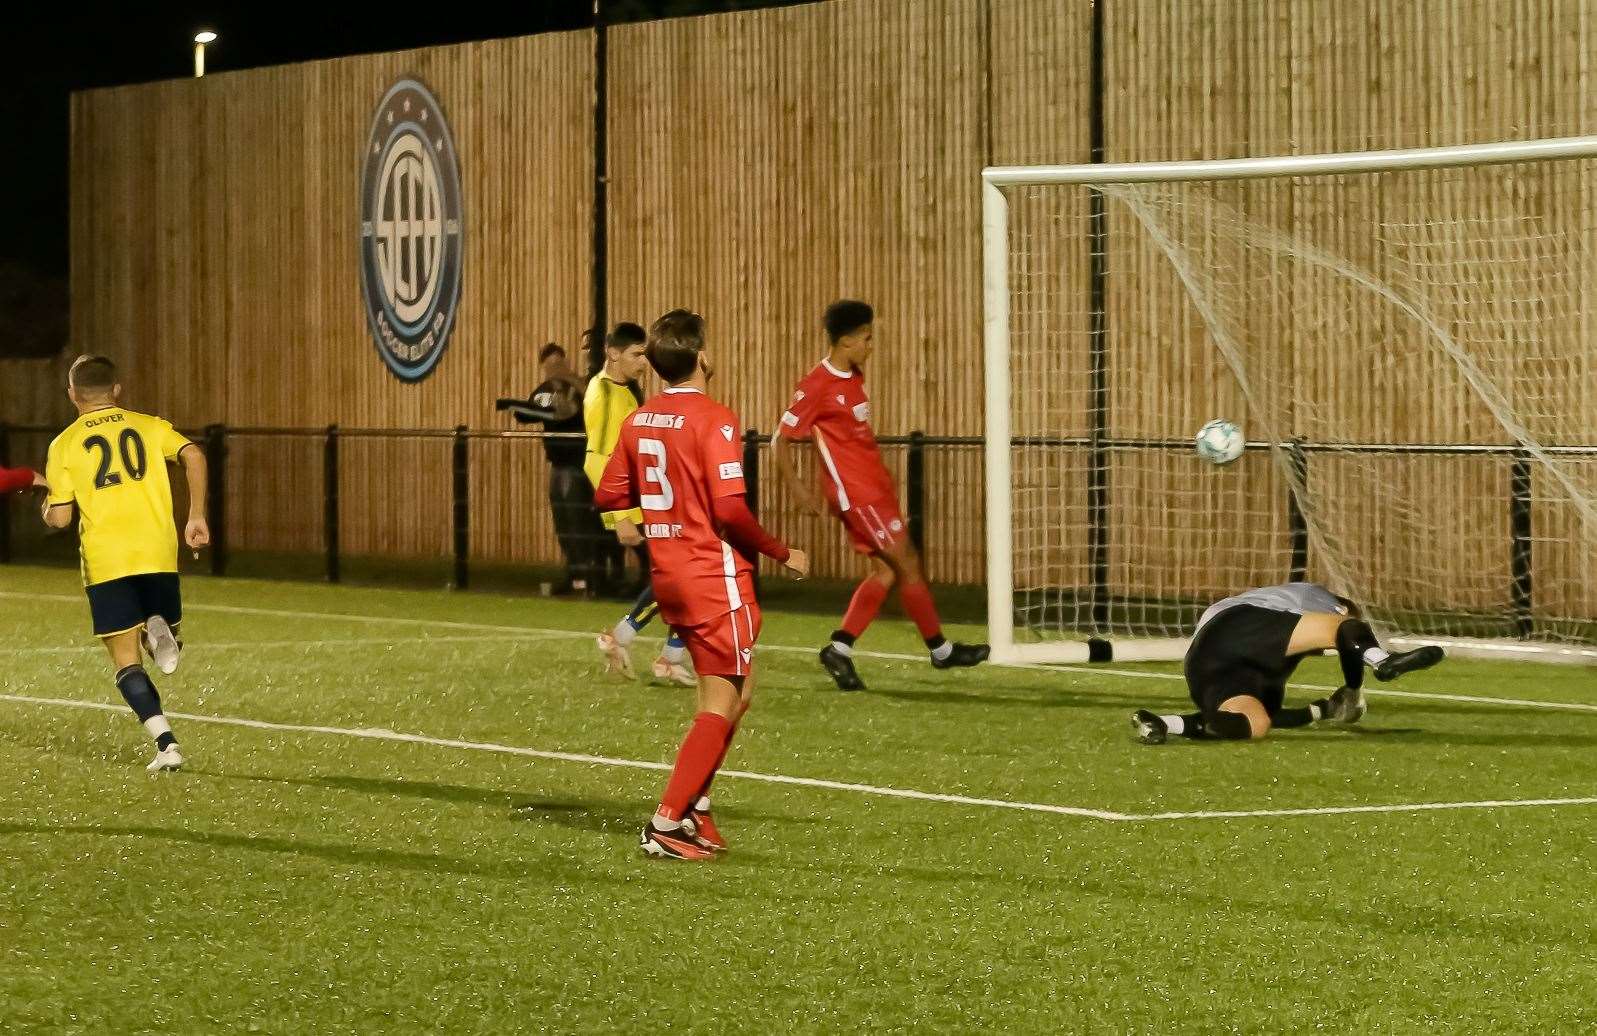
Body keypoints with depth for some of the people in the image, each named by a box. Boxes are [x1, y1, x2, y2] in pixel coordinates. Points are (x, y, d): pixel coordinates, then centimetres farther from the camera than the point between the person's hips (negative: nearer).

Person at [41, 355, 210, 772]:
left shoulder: (65, 444, 6)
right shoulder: (149, 425, 11)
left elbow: (59, 518, 2)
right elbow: (192, 455, -7)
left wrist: (46, 505, 25)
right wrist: (196, 515, -3)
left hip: (105, 561, -2)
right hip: (158, 553, 2)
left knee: (126, 662, 2)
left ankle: (166, 742, -16)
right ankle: (160, 629, -17)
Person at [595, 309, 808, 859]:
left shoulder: (638, 421, 7)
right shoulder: (714, 420, -16)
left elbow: (609, 496, 12)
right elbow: (730, 509, -22)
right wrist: (782, 553, -9)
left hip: (669, 576, 8)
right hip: (716, 576, -8)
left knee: (737, 690, 20)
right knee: (722, 703, -2)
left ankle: (695, 805, 16)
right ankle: (667, 823, -7)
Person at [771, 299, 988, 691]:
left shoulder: (854, 376, 10)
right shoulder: (816, 386, -16)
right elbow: (781, 441, -12)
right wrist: (799, 489, -18)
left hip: (874, 487, 9)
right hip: (855, 492, -9)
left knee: (887, 571, 6)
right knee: (907, 563, -3)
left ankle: (840, 648, 8)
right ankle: (940, 649, 9)